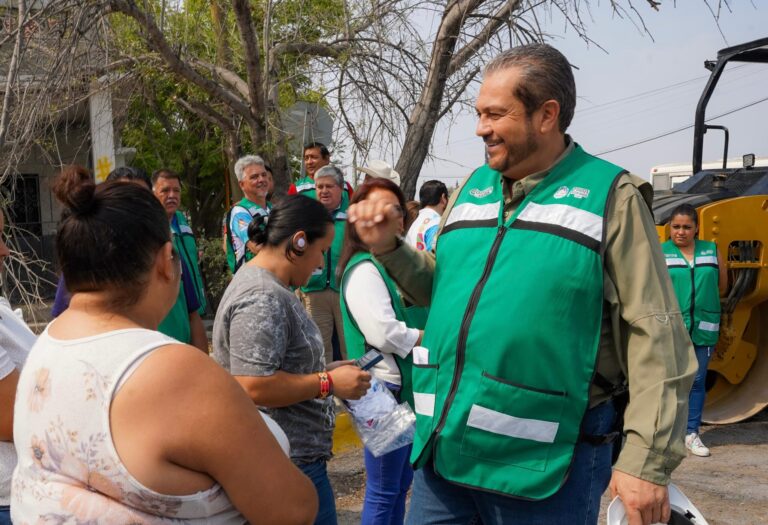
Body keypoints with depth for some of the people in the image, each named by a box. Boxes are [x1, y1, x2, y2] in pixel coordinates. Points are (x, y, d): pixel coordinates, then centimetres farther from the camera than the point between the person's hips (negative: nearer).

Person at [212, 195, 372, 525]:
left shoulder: (267, 287, 11)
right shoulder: (261, 299, -21)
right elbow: (252, 388, -28)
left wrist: (324, 370, 11)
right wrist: (328, 383, -19)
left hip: (288, 457, 10)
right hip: (287, 464, -10)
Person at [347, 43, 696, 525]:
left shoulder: (610, 196, -7)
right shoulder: (471, 188, 10)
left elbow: (656, 337, -10)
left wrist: (647, 461, -13)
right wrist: (389, 247, 3)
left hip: (547, 462, -5)